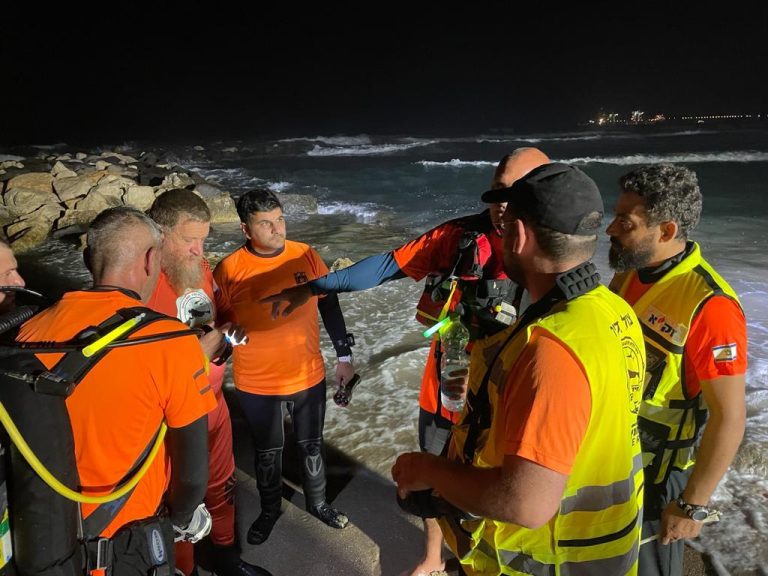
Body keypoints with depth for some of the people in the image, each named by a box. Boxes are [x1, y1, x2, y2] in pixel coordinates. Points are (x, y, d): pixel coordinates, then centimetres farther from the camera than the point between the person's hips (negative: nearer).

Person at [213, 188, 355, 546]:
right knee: (267, 453, 19)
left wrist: (344, 356, 4)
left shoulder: (305, 256, -8)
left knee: (311, 445, 20)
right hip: (256, 385, -1)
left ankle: (317, 502, 46)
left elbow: (329, 306, 2)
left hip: (308, 377, 2)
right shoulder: (229, 270, -14)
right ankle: (269, 510, 45)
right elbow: (219, 324, -3)